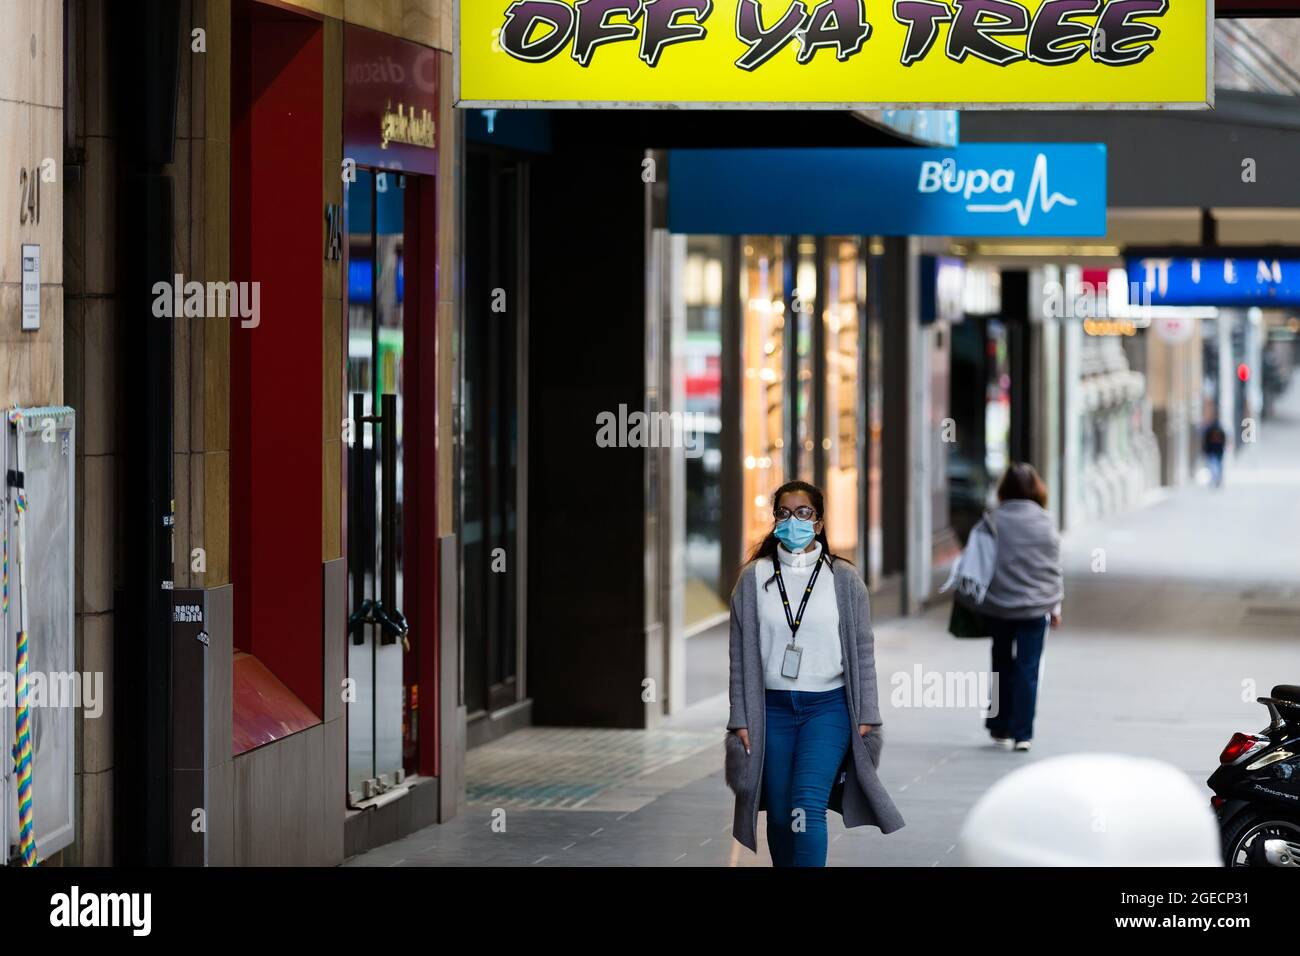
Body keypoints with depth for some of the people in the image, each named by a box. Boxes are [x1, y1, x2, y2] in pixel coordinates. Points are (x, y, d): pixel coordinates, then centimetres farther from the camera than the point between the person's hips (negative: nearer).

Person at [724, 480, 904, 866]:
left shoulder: (843, 578, 1)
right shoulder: (754, 578, 3)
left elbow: (862, 650, 3)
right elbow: (741, 654, 4)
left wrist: (866, 717, 0)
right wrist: (740, 720, 1)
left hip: (828, 705, -2)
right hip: (773, 707, 2)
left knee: (807, 807, -18)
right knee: (779, 815, 6)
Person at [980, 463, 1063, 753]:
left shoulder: (995, 520, -6)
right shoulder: (1045, 522, -5)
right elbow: (1053, 566, 1)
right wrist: (1055, 606, 10)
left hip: (998, 605, 1)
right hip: (1035, 606, -1)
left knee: (1002, 667, 14)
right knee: (1028, 670, 3)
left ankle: (1000, 729, 19)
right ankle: (1022, 734, -1)